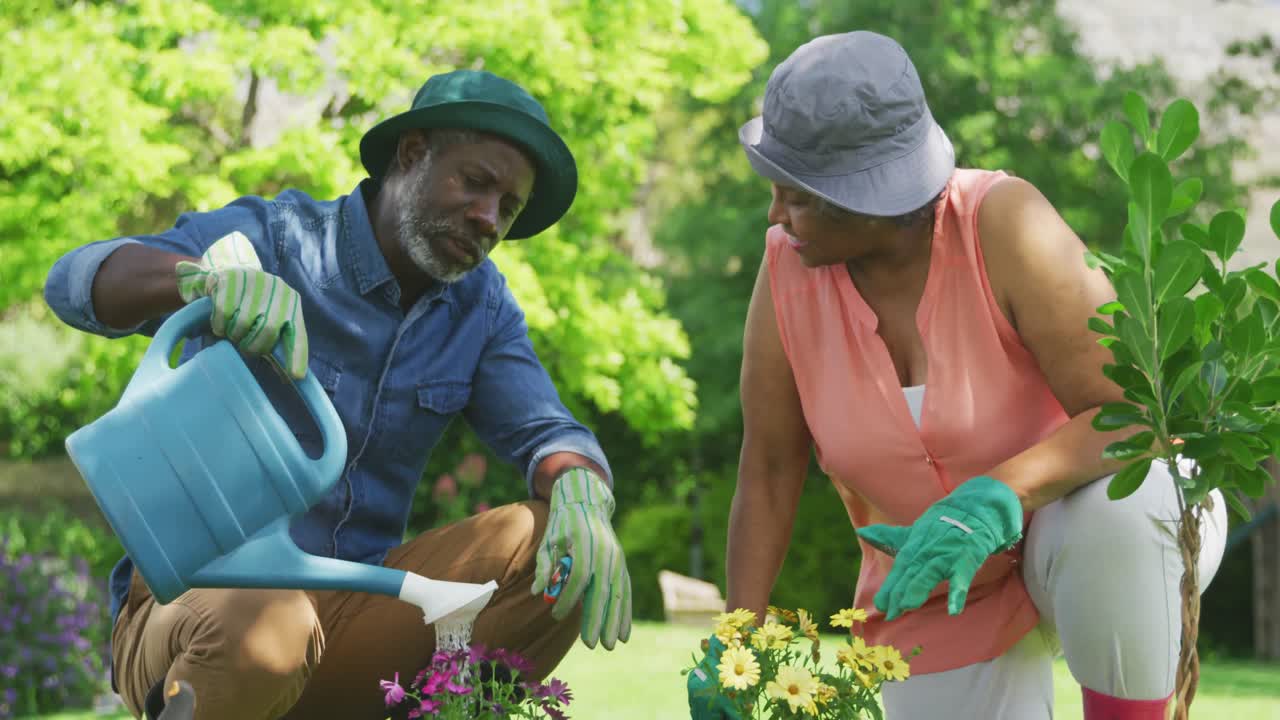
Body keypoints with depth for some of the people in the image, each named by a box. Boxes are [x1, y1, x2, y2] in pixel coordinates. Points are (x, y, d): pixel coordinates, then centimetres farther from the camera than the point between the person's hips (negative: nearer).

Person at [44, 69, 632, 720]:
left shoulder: (480, 305, 8)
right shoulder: (270, 241, -9)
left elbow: (545, 430, 0)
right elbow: (77, 282, -23)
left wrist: (583, 501, -26)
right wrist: (210, 276, -46)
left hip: (352, 610, 5)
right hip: (195, 603, -5)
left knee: (563, 551, -16)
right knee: (259, 629, -40)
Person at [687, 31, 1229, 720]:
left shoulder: (1004, 225, -26)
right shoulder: (787, 271, -15)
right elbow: (768, 468, -6)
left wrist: (995, 498, -45)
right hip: (945, 597, 4)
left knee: (1109, 515, -38)